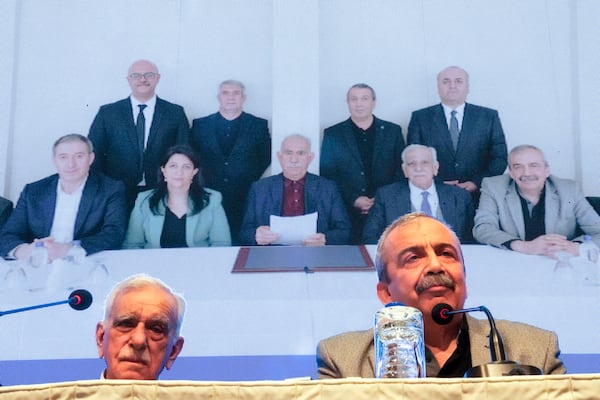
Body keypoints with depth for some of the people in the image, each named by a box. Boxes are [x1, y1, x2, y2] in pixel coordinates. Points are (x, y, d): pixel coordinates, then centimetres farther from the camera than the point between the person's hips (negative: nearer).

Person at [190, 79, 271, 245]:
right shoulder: (200, 125, 10)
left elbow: (266, 157, 9)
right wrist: (201, 181, 1)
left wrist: (252, 179, 1)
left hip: (245, 199, -1)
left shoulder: (259, 125, 8)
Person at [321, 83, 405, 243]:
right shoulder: (332, 134, 8)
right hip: (347, 214, -1)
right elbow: (327, 174, 3)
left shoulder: (393, 131, 10)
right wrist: (353, 200, -8)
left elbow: (401, 171, 8)